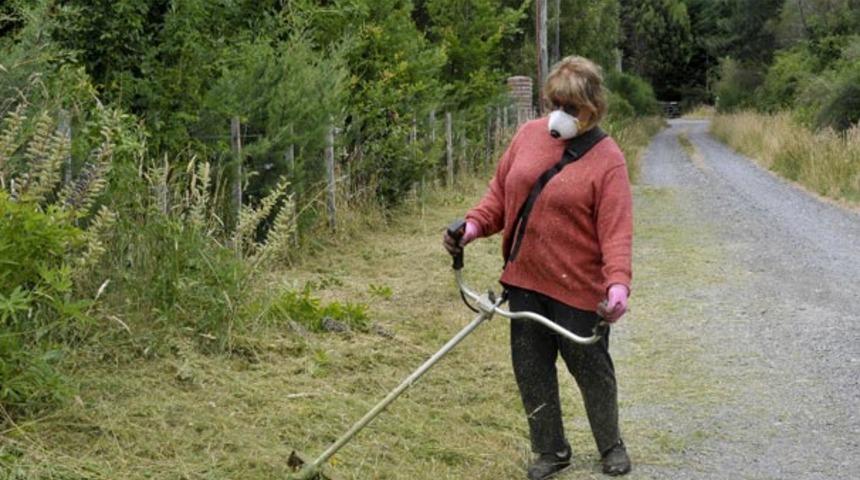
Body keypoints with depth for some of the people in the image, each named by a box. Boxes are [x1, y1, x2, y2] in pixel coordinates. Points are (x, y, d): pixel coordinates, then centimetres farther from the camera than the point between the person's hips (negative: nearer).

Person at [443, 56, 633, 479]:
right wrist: (474, 224, -7)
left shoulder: (607, 158, -13)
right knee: (531, 368, 10)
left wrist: (618, 283, -32)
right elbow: (501, 191, 10)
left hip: (578, 287, -5)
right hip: (524, 280, 5)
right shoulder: (529, 135, 3)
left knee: (591, 368, 10)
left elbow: (616, 229, -19)